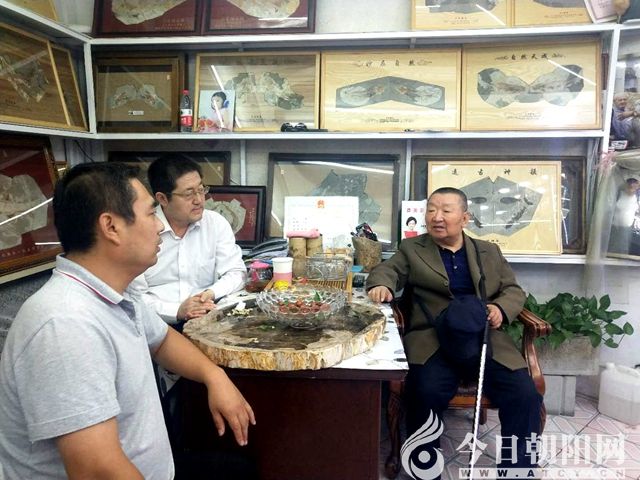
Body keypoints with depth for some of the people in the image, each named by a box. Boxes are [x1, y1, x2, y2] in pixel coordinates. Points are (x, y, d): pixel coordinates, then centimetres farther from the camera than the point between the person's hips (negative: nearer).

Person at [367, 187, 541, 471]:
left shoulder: (489, 252, 18)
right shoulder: (411, 249, 13)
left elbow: (514, 290, 17)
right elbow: (386, 270, 3)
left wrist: (501, 308, -6)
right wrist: (382, 285, -22)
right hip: (433, 341, -2)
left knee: (525, 395, -18)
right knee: (426, 393, -29)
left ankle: (519, 469, 3)